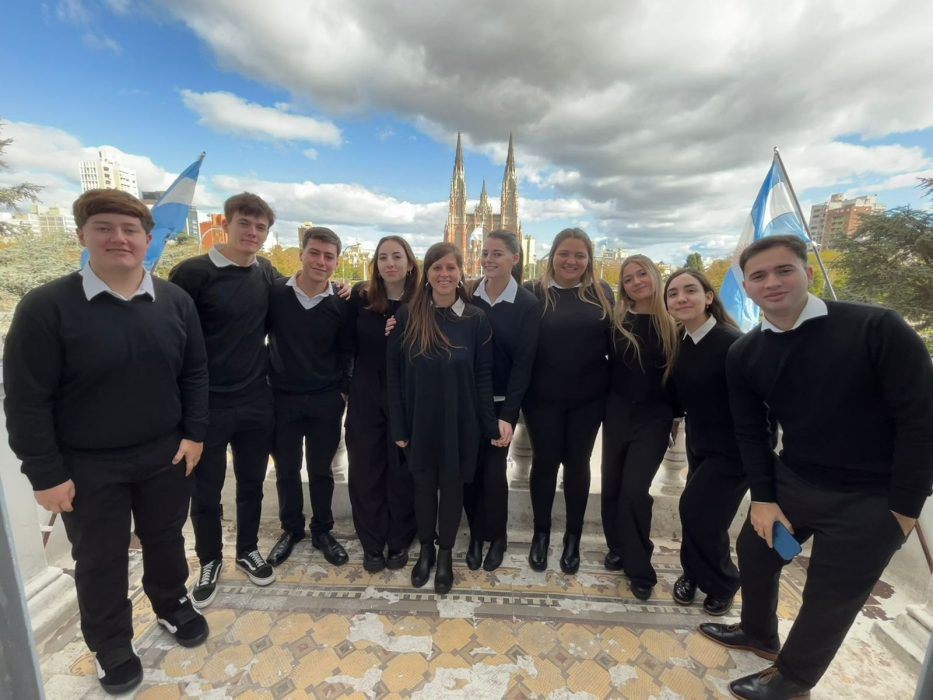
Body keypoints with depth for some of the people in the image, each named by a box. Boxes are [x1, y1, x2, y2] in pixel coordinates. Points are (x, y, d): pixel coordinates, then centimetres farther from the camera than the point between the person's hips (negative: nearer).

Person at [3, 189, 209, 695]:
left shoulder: (175, 301, -4)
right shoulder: (45, 307, -13)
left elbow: (194, 373, 2)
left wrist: (193, 434, -2)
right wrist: (45, 473, -10)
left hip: (165, 454, 2)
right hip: (87, 466, -2)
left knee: (166, 538, 20)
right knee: (100, 559, 16)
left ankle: (172, 604, 48)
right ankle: (111, 647, 41)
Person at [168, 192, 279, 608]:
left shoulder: (267, 274, 3)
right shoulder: (192, 273, -11)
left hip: (257, 401, 4)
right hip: (207, 404, -3)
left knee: (252, 484, 17)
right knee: (206, 492, 13)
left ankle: (248, 551, 39)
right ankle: (209, 561, 36)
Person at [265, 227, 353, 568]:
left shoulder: (340, 303, -5)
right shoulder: (275, 292, -6)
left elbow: (346, 352, 4)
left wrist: (343, 390, -1)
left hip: (326, 401, 0)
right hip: (282, 398, 1)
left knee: (321, 470, 13)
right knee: (286, 469, 14)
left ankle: (322, 530, 32)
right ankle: (291, 528, 36)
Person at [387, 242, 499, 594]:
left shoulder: (476, 319, -5)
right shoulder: (407, 315, -6)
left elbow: (483, 377, -2)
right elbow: (393, 373, -3)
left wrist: (492, 425, -4)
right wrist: (398, 425, -5)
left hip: (459, 422, 0)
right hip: (419, 421, 1)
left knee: (452, 486, 14)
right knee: (424, 485, 15)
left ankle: (446, 553, 37)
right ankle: (425, 549, 40)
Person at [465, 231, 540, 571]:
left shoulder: (528, 304, -8)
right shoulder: (468, 296, -2)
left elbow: (524, 362, -10)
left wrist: (508, 414, -13)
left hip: (501, 402, -2)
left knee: (494, 469, 4)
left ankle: (496, 536, 30)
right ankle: (476, 534, 31)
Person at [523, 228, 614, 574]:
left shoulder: (602, 292, 2)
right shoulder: (533, 292, -5)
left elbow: (613, 340, 5)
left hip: (588, 397, 2)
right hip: (543, 397, -1)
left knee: (577, 462, 14)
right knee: (544, 461, 10)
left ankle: (573, 537, 33)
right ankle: (541, 533, 32)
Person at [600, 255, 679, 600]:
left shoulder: (673, 323, -3)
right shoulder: (617, 320, 0)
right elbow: (604, 363, 5)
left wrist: (676, 415, 4)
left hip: (654, 417, -2)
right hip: (618, 413, 2)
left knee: (634, 490, -8)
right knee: (612, 486, 11)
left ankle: (639, 569, 12)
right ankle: (617, 548, 34)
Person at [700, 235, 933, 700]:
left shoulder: (876, 328, -18)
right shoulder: (743, 354, -4)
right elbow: (750, 431, 3)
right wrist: (762, 496, -2)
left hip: (870, 498, -4)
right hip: (790, 482, 4)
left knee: (831, 597, 10)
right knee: (754, 552, 17)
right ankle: (759, 634, 48)